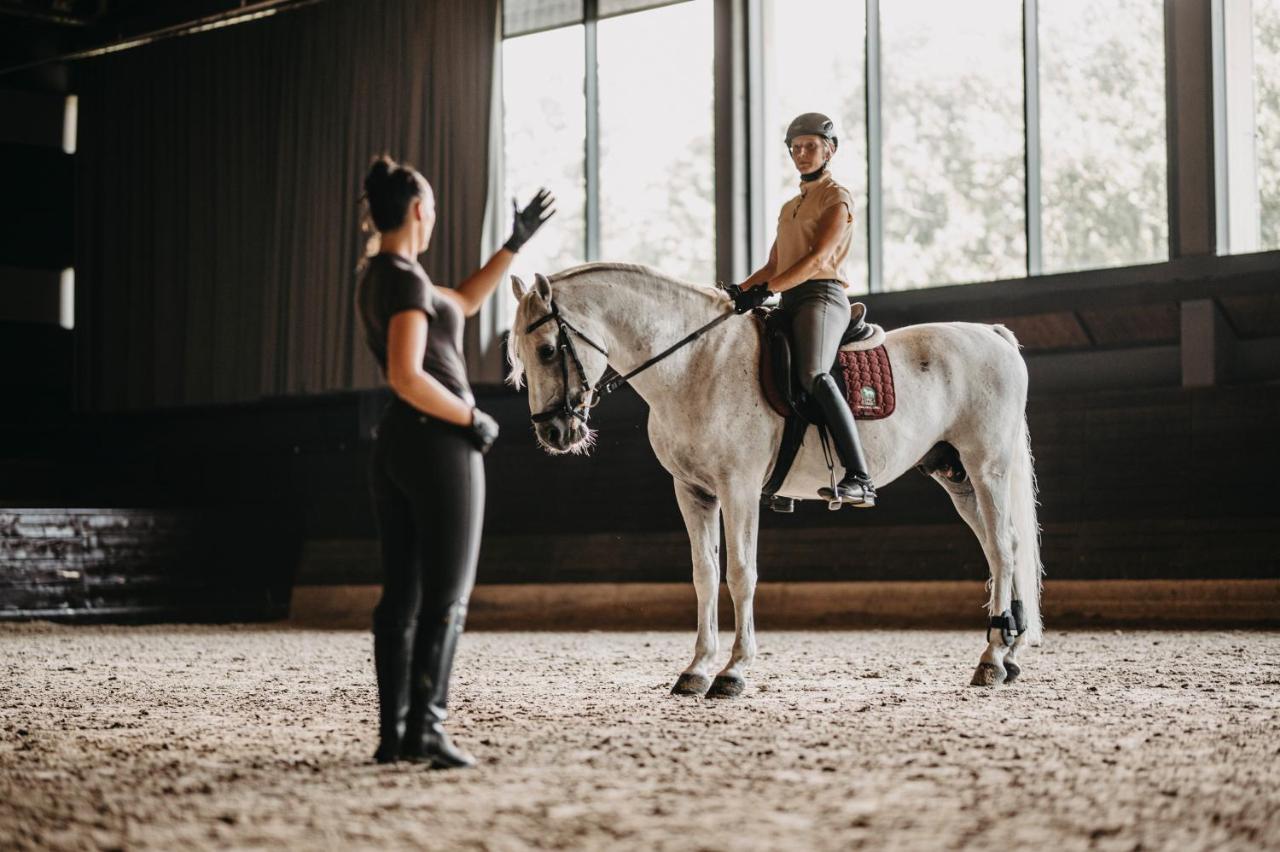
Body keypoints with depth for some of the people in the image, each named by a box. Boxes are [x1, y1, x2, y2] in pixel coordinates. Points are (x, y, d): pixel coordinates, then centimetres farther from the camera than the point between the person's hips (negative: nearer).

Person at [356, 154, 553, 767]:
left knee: (401, 593, 8)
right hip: (439, 444, -9)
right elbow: (407, 377, -25)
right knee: (445, 595, -6)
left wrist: (515, 245, 29)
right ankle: (424, 728, -11)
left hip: (395, 444, 9)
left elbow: (462, 304, 27)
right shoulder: (407, 281, -15)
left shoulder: (377, 278, 14)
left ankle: (392, 732, 8)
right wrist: (473, 419, -14)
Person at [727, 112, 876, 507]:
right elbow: (773, 266, 25)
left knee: (813, 373, -32)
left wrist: (765, 291, -22)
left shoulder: (837, 198, 0)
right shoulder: (790, 207, 26)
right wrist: (741, 290, 6)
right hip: (789, 301, 10)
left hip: (822, 295, -10)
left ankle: (859, 480, -41)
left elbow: (817, 258, -14)